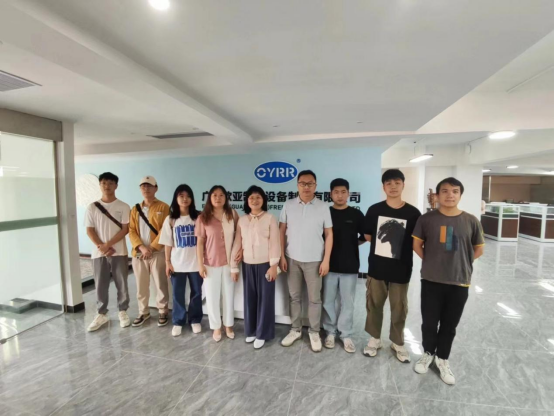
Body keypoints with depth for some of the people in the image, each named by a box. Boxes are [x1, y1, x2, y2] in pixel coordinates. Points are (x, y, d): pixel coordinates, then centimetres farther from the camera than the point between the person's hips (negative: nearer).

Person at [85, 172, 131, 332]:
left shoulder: (123, 207, -1)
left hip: (119, 252, -1)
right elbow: (90, 231, 2)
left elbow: (125, 229, -7)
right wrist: (101, 247, -11)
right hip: (99, 253, 2)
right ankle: (101, 314, 25)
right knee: (100, 285, 9)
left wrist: (108, 244, -15)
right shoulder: (92, 207, 5)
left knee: (122, 284, 6)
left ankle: (123, 312, 22)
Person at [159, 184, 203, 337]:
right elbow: (168, 244, 3)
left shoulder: (198, 218, -3)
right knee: (178, 294, 11)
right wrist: (167, 262, -1)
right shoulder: (170, 220, 1)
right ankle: (178, 322, 29)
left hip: (195, 263, 0)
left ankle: (195, 320, 30)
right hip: (177, 263, 1)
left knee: (196, 293, 12)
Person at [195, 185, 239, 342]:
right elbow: (200, 242, -4)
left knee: (229, 295, 14)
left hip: (229, 262, 1)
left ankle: (228, 325, 34)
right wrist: (200, 264, -6)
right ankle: (216, 327, 31)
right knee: (212, 296, 10)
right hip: (211, 263, -1)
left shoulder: (232, 214, -1)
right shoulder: (203, 217, -5)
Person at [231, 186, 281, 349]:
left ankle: (262, 334, 22)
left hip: (265, 264, -3)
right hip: (248, 265, 4)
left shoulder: (270, 218, -6)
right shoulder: (242, 220, 4)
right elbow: (237, 244, 5)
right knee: (249, 298, 13)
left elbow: (274, 243, -9)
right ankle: (251, 331, 31)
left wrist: (273, 265, -13)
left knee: (265, 299, 6)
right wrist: (234, 266, 4)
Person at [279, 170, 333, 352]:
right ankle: (295, 330, 32)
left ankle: (314, 332, 29)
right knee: (294, 296, 14)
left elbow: (329, 235, -2)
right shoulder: (288, 205, -1)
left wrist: (326, 260, -6)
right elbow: (282, 231, 2)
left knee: (314, 298, 10)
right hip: (292, 259, 2)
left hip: (314, 260, -1)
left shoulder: (323, 207, -4)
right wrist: (281, 256, -2)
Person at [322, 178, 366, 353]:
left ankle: (346, 334, 27)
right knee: (328, 301, 10)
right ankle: (330, 332, 28)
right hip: (329, 264, 0)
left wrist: (353, 244, 3)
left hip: (350, 265, 0)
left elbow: (366, 236, 9)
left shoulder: (356, 214, 0)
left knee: (347, 302, 10)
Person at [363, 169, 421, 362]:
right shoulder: (374, 210, -4)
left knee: (399, 308, 15)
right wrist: (384, 241, 0)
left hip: (401, 269, 0)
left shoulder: (413, 213, -5)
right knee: (374, 304, 13)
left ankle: (398, 342, 38)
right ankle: (374, 339, 35)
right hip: (377, 267, 1)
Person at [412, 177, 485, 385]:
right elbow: (416, 245, 2)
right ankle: (428, 353, 36)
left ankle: (442, 359, 36)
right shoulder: (427, 219, -6)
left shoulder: (471, 221, -3)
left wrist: (462, 263, 2)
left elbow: (479, 249, 8)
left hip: (459, 282, 1)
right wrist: (431, 261, 0)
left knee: (450, 325, 15)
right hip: (431, 281, -1)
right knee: (429, 322, 12)